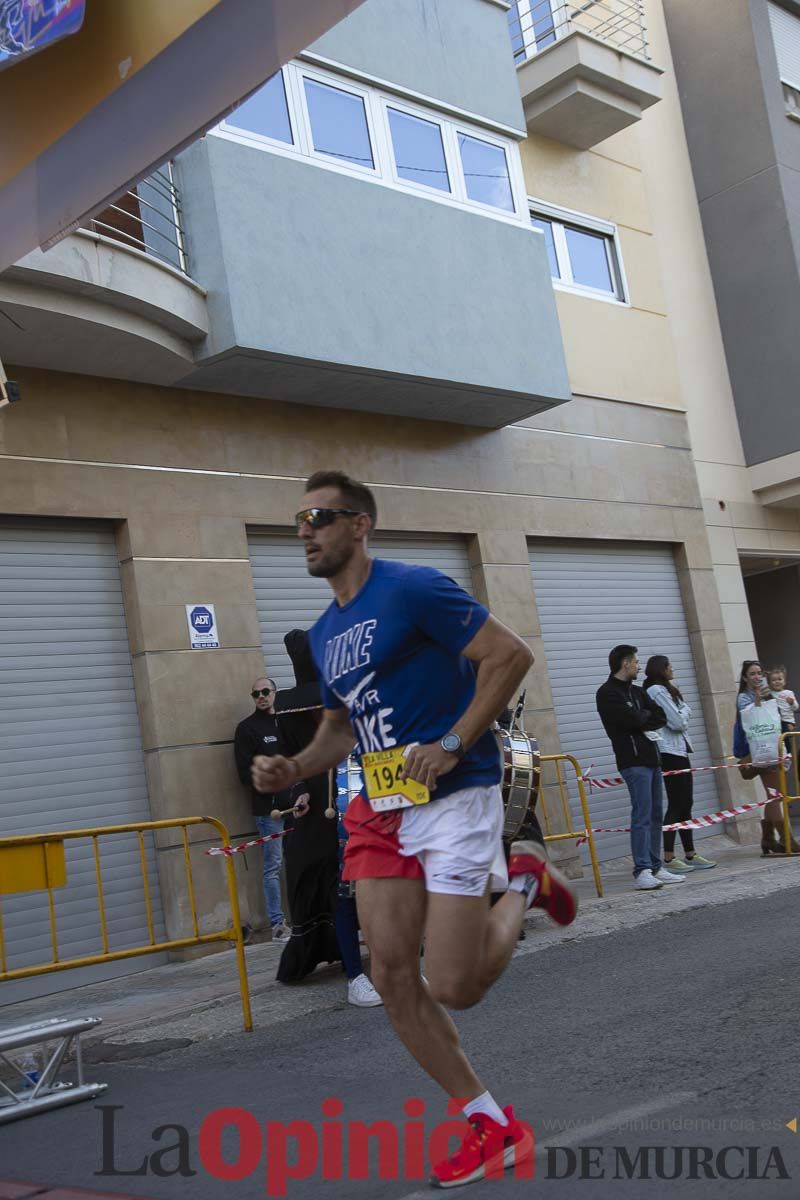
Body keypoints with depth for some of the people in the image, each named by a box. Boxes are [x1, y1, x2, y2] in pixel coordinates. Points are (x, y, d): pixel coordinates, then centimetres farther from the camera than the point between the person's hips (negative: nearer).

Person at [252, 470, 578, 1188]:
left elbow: (511, 655, -14)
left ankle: (522, 884, 21)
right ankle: (493, 1127, 16)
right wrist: (294, 769, 5)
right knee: (393, 977, 1)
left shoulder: (412, 589, -11)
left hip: (454, 799, -8)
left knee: (455, 988, -8)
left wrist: (452, 744, -20)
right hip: (382, 811, 8)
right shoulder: (324, 633, 14)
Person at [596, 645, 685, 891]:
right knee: (642, 815, -14)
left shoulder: (637, 692, 20)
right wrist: (647, 715, 2)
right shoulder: (607, 693, -7)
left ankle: (655, 868, 14)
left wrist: (641, 719, -6)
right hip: (633, 761, -9)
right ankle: (642, 872, -15)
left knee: (656, 815, 9)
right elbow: (632, 720, -18)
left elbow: (661, 717, 10)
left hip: (652, 758, 9)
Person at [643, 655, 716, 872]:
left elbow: (681, 721, 20)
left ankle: (690, 854, 13)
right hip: (670, 753, -10)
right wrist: (683, 708, 1)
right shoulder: (658, 691, -11)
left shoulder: (664, 690, 21)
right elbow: (678, 722, -16)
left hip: (678, 751, 10)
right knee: (676, 805, -10)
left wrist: (682, 711, 1)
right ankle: (668, 858, -8)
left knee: (685, 804, 10)